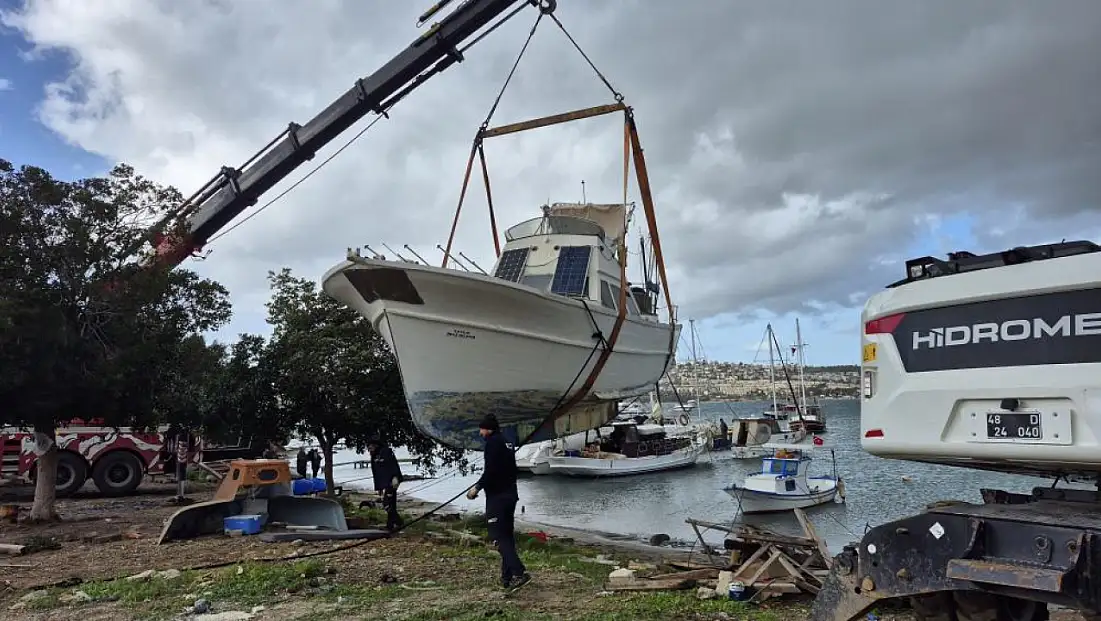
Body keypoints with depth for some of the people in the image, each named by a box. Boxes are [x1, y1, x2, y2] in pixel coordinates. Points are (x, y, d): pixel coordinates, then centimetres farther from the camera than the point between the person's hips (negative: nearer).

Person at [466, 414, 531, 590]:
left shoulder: (493, 442, -12)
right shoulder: (507, 443, 15)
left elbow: (490, 471, -20)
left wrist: (477, 487, -10)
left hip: (497, 496, -9)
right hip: (510, 495, 9)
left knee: (499, 537, -8)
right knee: (507, 535, 13)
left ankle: (519, 572, -18)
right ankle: (507, 577, 16)